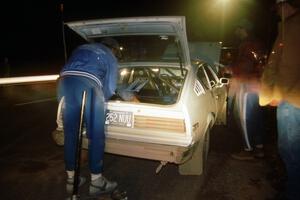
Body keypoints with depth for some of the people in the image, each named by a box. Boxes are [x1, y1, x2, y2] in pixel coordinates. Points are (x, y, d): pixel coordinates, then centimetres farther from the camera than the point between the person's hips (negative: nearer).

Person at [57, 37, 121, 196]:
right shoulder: (111, 58, 21)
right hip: (88, 85, -5)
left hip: (64, 83, 6)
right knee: (96, 136, 5)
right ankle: (96, 182, 14)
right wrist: (99, 100, 33)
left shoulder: (81, 48, 36)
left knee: (70, 134, 14)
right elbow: (109, 89, 13)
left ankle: (71, 179, 25)